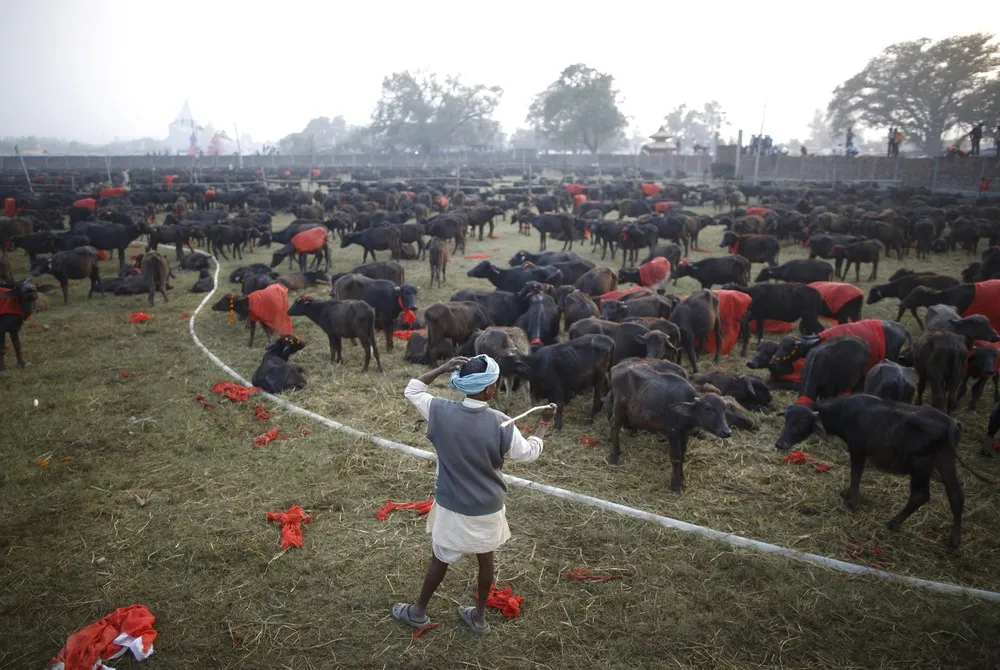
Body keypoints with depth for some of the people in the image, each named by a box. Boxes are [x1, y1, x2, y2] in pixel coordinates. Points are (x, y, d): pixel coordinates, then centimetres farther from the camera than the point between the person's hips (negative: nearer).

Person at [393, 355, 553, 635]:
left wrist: (442, 369, -7)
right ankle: (479, 616, 39)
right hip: (488, 507, 0)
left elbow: (412, 390, -1)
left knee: (440, 559, 20)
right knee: (486, 558, 22)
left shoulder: (441, 411, -19)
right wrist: (544, 423, 8)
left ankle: (419, 611, 40)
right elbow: (528, 453, -5)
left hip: (451, 506, 1)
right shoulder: (501, 424, -22)